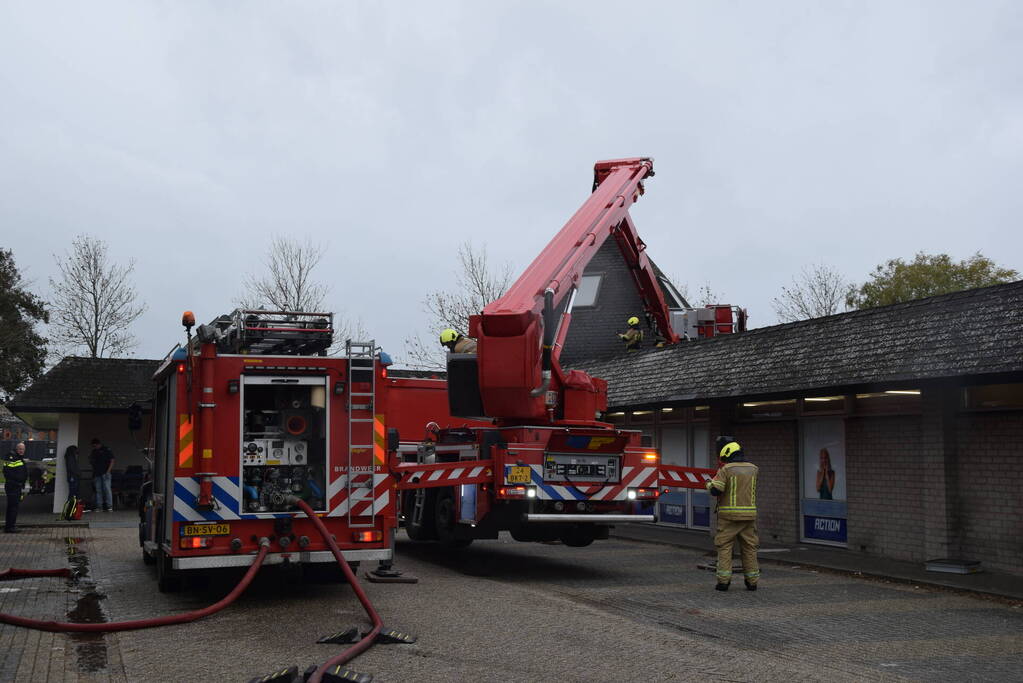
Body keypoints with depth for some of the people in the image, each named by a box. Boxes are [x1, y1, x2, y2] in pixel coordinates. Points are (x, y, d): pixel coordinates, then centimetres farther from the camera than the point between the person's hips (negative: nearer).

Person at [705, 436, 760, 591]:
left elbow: (715, 490, -16)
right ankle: (752, 581, 14)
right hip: (749, 514, 4)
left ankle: (723, 580, -2)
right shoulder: (753, 469, 6)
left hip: (729, 514, -4)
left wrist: (709, 483, 7)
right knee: (749, 547, 11)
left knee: (724, 547, 3)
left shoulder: (726, 469, -9)